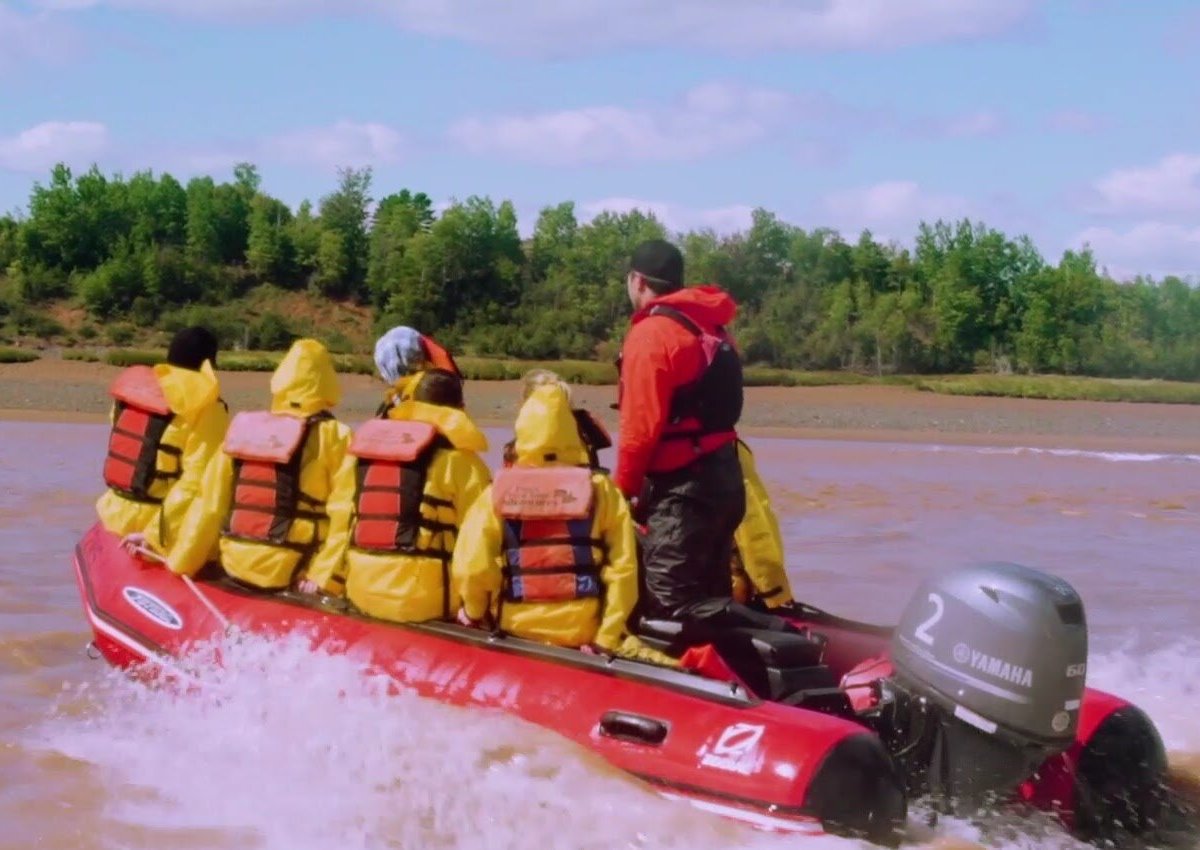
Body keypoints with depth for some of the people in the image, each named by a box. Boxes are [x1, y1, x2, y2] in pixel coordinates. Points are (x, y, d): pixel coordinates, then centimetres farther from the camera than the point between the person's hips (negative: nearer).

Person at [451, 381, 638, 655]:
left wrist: (474, 613, 7)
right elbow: (623, 568, -9)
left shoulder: (497, 494, -5)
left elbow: (471, 566, -13)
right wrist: (607, 639, -2)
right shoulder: (601, 490, -4)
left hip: (517, 627, 0)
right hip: (581, 631, 0)